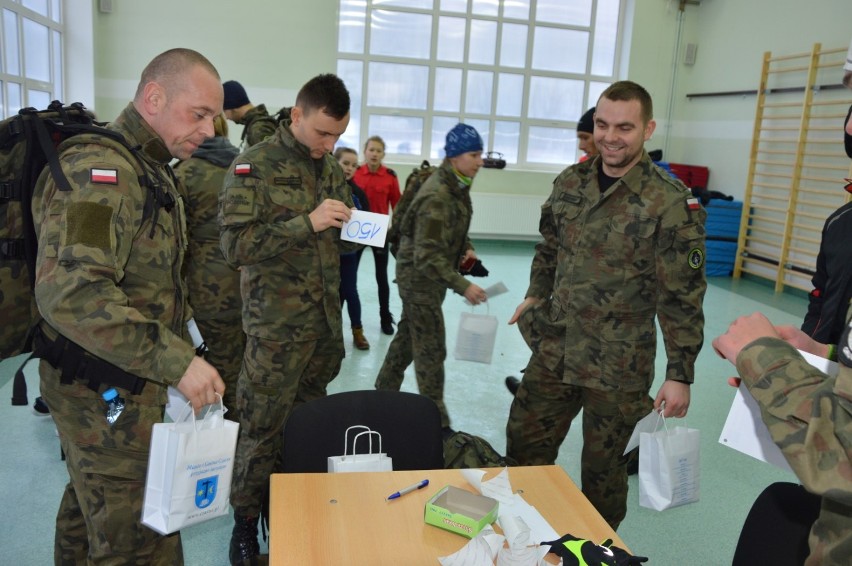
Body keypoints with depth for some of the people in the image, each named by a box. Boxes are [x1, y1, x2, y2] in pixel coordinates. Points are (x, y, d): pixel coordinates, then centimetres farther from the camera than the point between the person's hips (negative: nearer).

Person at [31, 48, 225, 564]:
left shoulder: (150, 169, 13)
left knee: (91, 513, 24)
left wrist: (180, 339, 12)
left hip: (130, 384, 10)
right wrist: (176, 361, -30)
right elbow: (69, 291, -32)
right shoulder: (100, 168, -20)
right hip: (107, 393, -10)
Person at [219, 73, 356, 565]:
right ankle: (246, 524, 23)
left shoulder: (332, 168, 10)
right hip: (276, 325, -5)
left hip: (326, 321, 5)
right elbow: (236, 245, -15)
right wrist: (308, 222, -22)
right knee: (263, 431, 4)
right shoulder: (255, 166, -8)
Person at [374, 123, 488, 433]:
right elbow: (427, 256, -31)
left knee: (409, 336, 21)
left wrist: (467, 248, 2)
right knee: (431, 350, -3)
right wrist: (463, 286, -36)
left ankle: (384, 392, 37)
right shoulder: (437, 197, -27)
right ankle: (436, 421, 7)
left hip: (429, 275, 10)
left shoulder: (458, 186, 4)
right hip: (419, 275, -10)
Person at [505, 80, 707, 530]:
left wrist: (680, 374, -13)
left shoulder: (671, 203, -15)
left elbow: (682, 295, -14)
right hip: (553, 350, 5)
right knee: (523, 447, 16)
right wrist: (535, 295, 19)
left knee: (602, 468, 11)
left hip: (618, 366, -5)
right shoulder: (569, 183, 2)